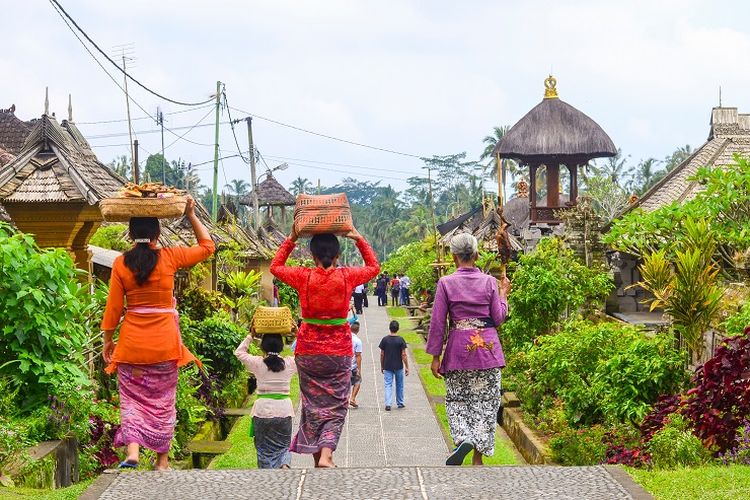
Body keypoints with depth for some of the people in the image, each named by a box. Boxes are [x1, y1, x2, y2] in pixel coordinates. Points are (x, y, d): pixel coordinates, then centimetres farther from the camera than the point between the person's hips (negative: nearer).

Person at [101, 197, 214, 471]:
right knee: (163, 399, 12)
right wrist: (191, 215, 11)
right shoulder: (169, 257, -6)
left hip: (132, 341, 0)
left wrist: (108, 340, 8)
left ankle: (132, 451, -12)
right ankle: (162, 460, 17)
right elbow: (207, 246, 8)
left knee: (133, 397, 8)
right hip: (164, 341, 0)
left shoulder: (121, 263, -5)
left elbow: (113, 307, -2)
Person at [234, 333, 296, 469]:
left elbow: (239, 352, 10)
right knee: (283, 445, 12)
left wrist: (250, 336, 12)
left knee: (264, 447, 10)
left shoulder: (257, 363, -5)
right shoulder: (290, 363, -3)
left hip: (263, 410, -1)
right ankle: (284, 464, -14)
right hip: (284, 410, 1)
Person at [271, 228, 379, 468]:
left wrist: (291, 239, 14)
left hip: (308, 350, 1)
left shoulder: (303, 277, -6)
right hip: (339, 350, -1)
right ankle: (326, 454, -13)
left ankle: (317, 456, 17)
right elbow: (374, 267, 14)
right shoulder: (347, 276, -6)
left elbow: (275, 266, 14)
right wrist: (359, 239, 14)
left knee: (313, 404, 13)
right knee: (335, 406, 5)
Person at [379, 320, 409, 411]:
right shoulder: (401, 340, -9)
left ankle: (388, 404, -12)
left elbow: (382, 354, 0)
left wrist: (382, 366, 12)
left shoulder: (385, 339, -5)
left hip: (387, 367, 0)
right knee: (399, 385, 15)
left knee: (388, 385, 1)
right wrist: (406, 367, -2)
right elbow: (403, 355, -9)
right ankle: (400, 403, 25)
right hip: (399, 366, 0)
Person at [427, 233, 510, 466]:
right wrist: (503, 295, 17)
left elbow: (438, 322, -4)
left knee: (456, 400, 12)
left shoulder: (446, 283, -5)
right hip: (487, 348, 1)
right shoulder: (489, 282, -1)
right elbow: (498, 318, 0)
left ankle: (464, 439, -15)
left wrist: (435, 356, 1)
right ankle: (478, 457, 9)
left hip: (459, 350, -1)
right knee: (485, 401, 9)